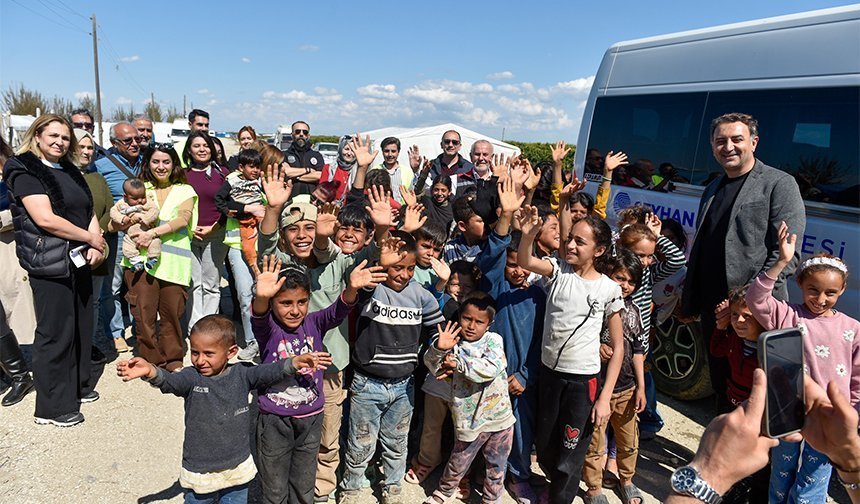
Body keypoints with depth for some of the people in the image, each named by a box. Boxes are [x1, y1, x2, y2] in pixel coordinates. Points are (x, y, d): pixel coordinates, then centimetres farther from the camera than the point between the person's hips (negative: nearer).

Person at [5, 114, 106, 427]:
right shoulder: (24, 170, -8)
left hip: (79, 261, 7)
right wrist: (90, 238, -12)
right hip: (50, 265, -7)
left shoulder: (71, 172, 15)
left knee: (81, 327, 15)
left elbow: (89, 211, 14)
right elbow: (45, 219, -19)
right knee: (55, 333, -1)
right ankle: (52, 406, 11)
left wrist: (94, 247, -3)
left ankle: (78, 386, 32)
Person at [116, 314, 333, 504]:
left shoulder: (241, 375, -7)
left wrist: (296, 362, -35)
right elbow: (169, 381, -29)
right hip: (200, 474, -1)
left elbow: (270, 372, -17)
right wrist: (150, 371, -51)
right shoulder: (191, 378, -12)